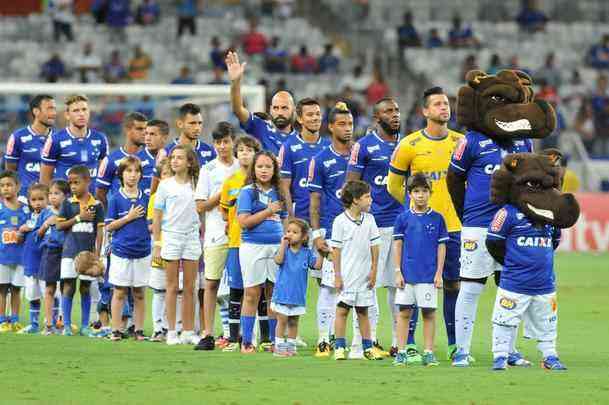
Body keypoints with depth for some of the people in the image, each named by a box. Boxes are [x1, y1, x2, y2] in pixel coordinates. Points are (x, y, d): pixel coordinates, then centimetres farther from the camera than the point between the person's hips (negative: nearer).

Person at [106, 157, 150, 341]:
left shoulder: (146, 198, 6)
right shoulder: (116, 199, -2)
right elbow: (109, 226, -4)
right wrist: (129, 217, -12)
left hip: (142, 251, 2)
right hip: (121, 251, -2)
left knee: (139, 293, 7)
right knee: (119, 292, 3)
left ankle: (139, 330, 13)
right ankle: (116, 330, 8)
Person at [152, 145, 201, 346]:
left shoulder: (196, 184, 5)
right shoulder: (165, 185, 0)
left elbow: (201, 210, 10)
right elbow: (157, 217, 1)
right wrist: (157, 244, -4)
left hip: (192, 237, 2)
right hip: (171, 236, -2)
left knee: (189, 288, 4)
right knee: (172, 287, 2)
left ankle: (189, 331, 10)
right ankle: (171, 332, 5)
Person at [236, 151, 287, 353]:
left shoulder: (278, 192, 14)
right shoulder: (248, 192, -2)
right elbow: (244, 221, -11)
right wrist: (268, 211, -10)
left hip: (276, 246, 4)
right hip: (253, 246, -4)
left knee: (275, 294, 5)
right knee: (252, 294, -3)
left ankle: (275, 340, 11)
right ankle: (246, 342, 2)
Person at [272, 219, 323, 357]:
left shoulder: (307, 253, 2)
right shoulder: (284, 250, -3)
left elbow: (317, 265, -5)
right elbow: (278, 260, -22)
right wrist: (283, 244, -21)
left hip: (298, 295, 2)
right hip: (282, 293, -2)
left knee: (293, 322, 12)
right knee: (282, 321, 2)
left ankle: (291, 346, 20)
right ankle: (279, 347, 8)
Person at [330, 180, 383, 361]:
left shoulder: (369, 220, 5)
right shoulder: (340, 221, -7)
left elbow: (374, 246, 8)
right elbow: (336, 250, -6)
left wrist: (374, 271, 3)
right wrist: (337, 276, -8)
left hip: (364, 276, 4)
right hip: (346, 276, -4)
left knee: (363, 312, 10)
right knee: (342, 310, 0)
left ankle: (368, 348, 13)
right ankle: (340, 348, 4)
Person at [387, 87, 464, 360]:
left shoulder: (461, 142, 4)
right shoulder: (410, 145, -4)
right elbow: (393, 184, 6)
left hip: (453, 226, 3)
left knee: (453, 284, 6)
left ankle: (454, 344, 14)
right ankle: (408, 344, 3)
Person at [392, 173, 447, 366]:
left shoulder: (437, 218, 2)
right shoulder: (403, 218, 3)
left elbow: (441, 247, 4)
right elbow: (397, 245, 5)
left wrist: (439, 274, -1)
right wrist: (398, 272, -1)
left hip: (429, 275, -1)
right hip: (407, 275, 1)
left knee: (429, 313, 2)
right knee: (404, 312, 3)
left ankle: (429, 353, 9)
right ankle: (401, 353, 8)